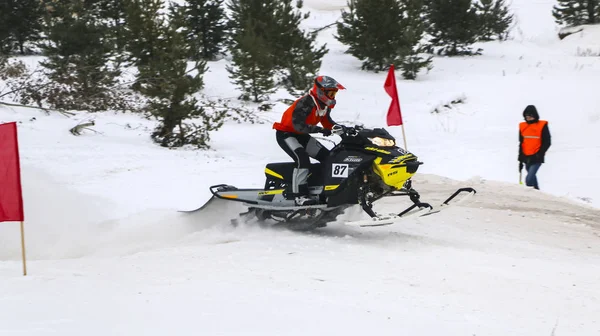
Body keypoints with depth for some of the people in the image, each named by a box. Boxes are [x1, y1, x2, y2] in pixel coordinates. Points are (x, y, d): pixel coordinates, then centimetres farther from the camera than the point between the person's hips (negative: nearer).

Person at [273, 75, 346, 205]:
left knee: (327, 156, 3)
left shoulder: (324, 105, -1)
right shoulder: (306, 103, -28)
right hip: (285, 134, -9)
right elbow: (298, 125, -35)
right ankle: (300, 195, -33)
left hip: (300, 135, 9)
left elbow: (328, 123, 11)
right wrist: (320, 130, -43)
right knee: (302, 158, -31)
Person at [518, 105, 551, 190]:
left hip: (537, 158, -6)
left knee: (529, 179, -19)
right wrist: (520, 160, 14)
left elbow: (547, 142, -5)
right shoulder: (522, 126, 9)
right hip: (526, 158, 6)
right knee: (532, 177, 16)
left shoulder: (542, 125, -5)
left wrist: (539, 155, -14)